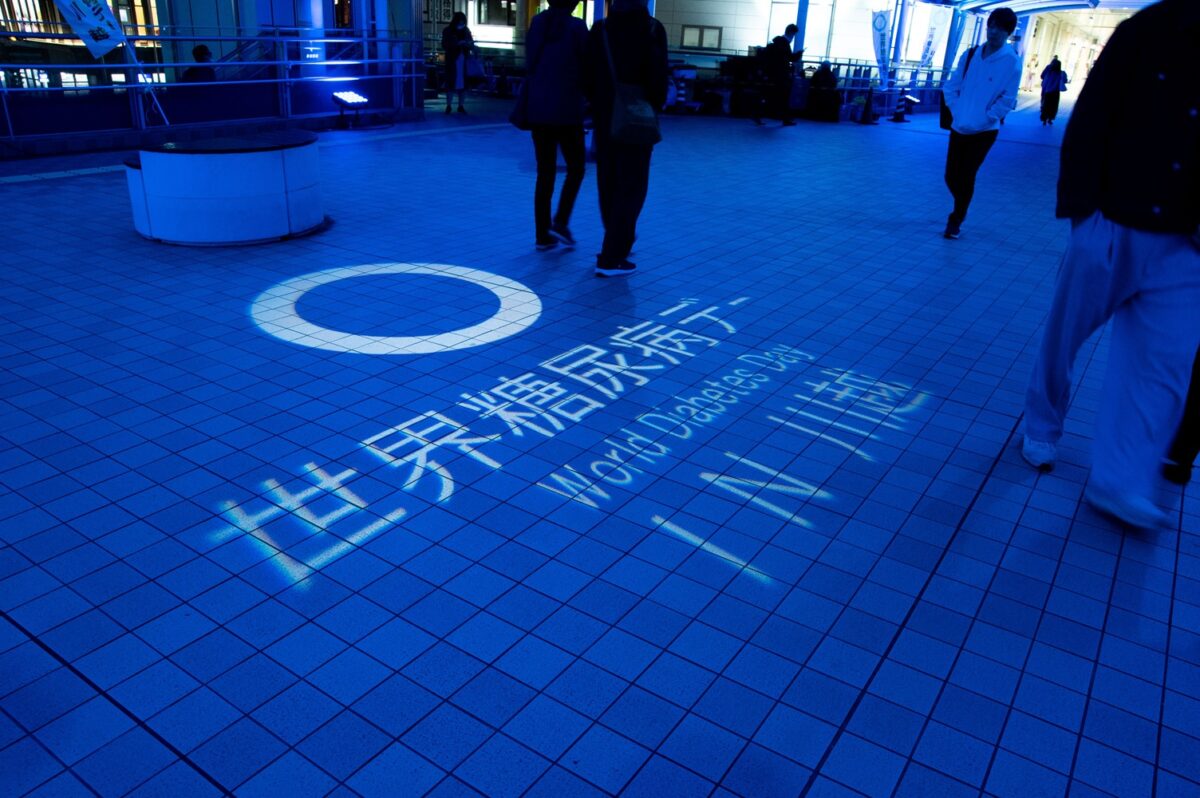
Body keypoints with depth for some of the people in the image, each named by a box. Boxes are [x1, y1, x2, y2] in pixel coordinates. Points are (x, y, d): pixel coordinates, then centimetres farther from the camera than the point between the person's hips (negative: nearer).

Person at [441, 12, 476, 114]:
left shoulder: (466, 31, 8)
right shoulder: (447, 31, -2)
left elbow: (471, 43, 12)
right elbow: (445, 46, -11)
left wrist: (471, 45, -12)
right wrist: (458, 44, -21)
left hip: (464, 60, 3)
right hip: (452, 60, -3)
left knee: (463, 82, 3)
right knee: (451, 82, -2)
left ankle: (461, 106, 10)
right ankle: (448, 106, 3)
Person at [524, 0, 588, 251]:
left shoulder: (537, 23, 5)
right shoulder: (577, 26, -8)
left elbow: (530, 65, 5)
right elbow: (586, 68, -3)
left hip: (538, 109, 5)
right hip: (567, 110, -4)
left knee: (545, 172, 10)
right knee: (575, 169, 11)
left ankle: (543, 235, 9)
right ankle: (560, 222, -3)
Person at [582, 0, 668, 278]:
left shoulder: (600, 28, 3)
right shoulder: (652, 29, -7)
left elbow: (587, 76, 2)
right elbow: (658, 76, -10)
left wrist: (599, 102, 17)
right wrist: (654, 105, 6)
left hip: (605, 116, 4)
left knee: (608, 182, 17)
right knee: (632, 187, 0)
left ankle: (617, 240, 35)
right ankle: (611, 259, -6)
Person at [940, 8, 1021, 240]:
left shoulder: (1012, 62, -9)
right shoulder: (970, 54, 4)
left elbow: (1007, 100, -10)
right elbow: (952, 86, 9)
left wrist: (982, 120, -15)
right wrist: (957, 112, -3)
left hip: (984, 131, -4)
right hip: (959, 127, 4)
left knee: (965, 178, -2)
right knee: (951, 177, 7)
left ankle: (956, 221, 15)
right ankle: (960, 211, 35)